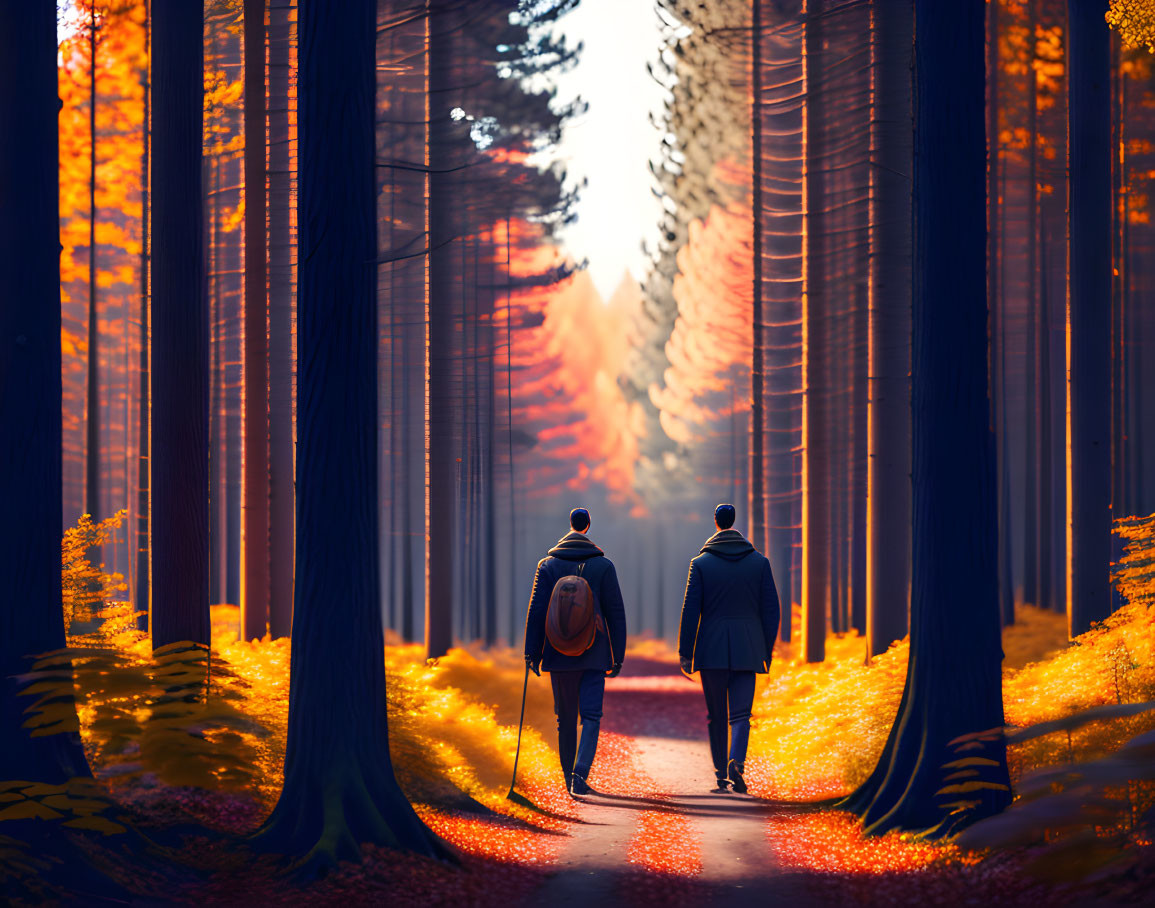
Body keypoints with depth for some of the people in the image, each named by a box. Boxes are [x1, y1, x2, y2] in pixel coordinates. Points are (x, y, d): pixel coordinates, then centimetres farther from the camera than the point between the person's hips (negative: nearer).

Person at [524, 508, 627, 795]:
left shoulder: (547, 565, 2)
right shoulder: (603, 566, 0)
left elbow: (536, 611, -1)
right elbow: (615, 612, 0)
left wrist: (532, 653, 2)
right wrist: (617, 656, 5)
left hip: (559, 654, 2)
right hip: (594, 654, -2)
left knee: (565, 718, 12)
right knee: (591, 716, -3)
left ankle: (569, 777, 18)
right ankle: (580, 774, -21)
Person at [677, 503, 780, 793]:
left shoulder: (701, 563, -2)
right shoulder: (759, 562, 3)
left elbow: (690, 611, -3)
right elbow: (771, 609, 5)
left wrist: (685, 653, 1)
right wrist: (767, 650, 13)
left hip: (711, 650, -1)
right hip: (747, 650, 1)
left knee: (716, 716, 10)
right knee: (740, 714, 0)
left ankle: (721, 777, 13)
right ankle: (736, 762, -25)